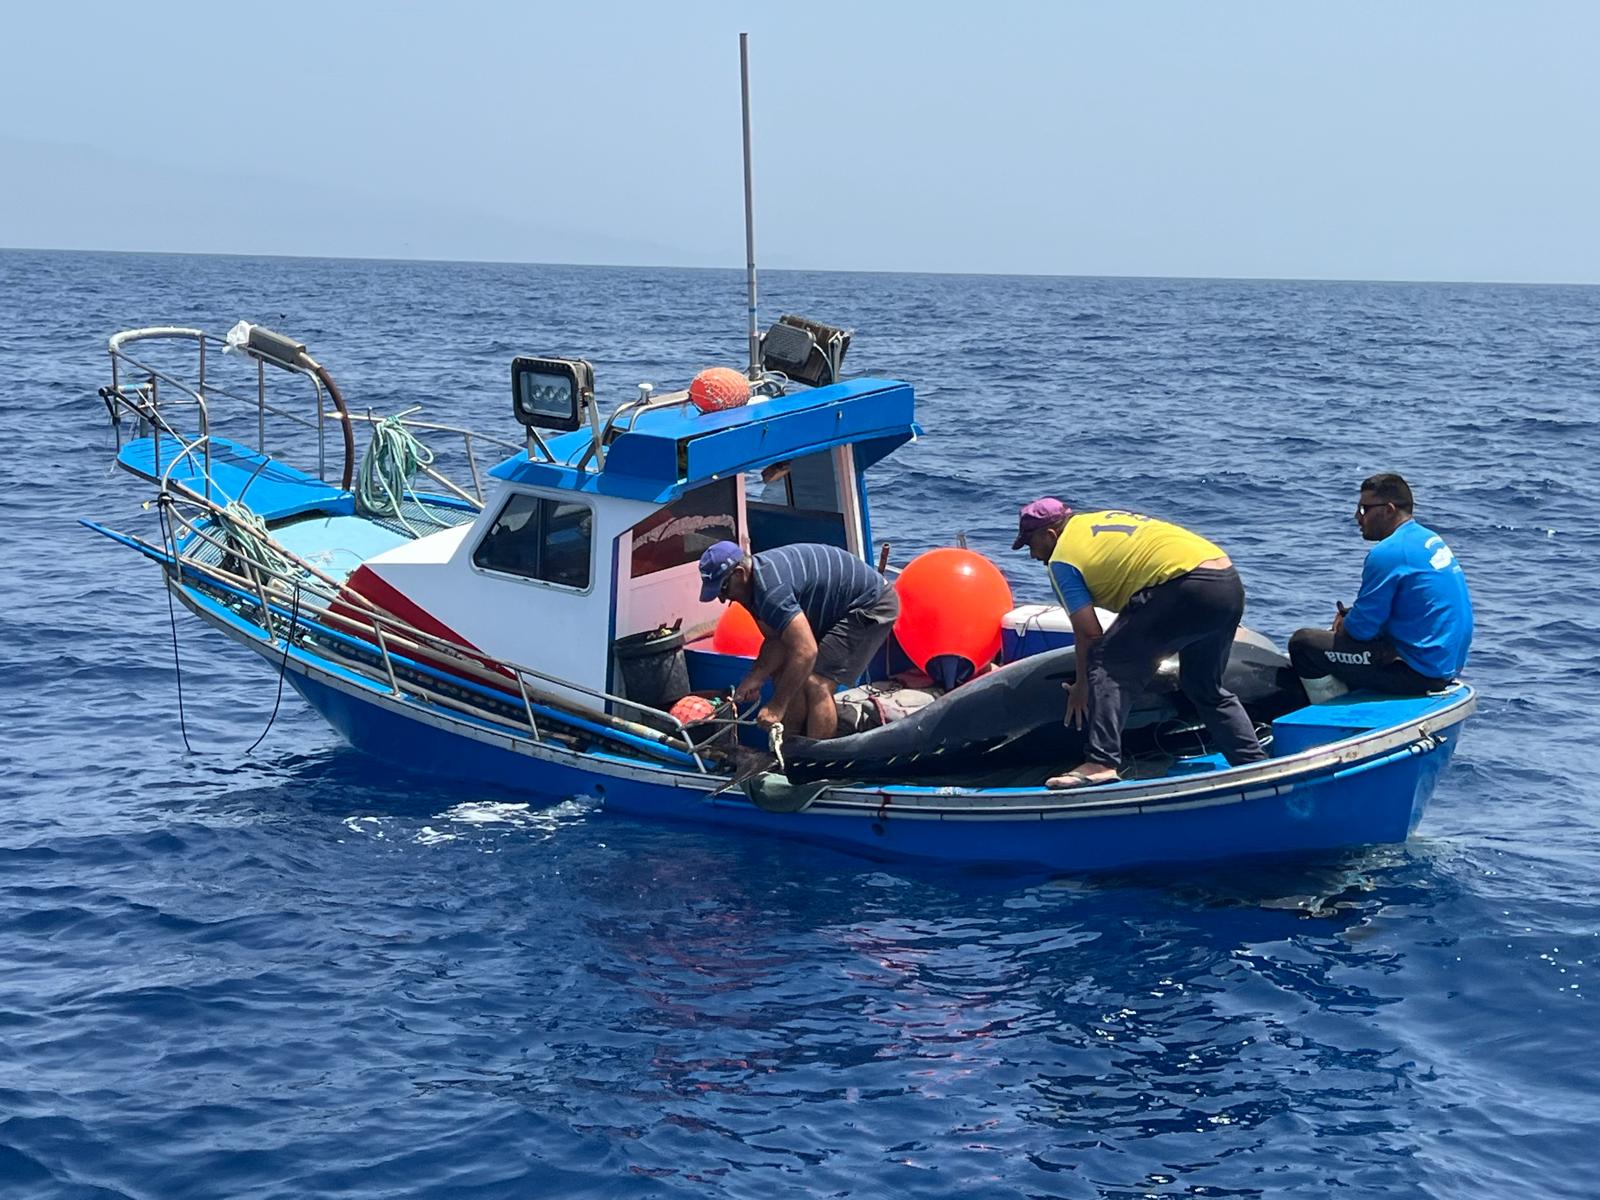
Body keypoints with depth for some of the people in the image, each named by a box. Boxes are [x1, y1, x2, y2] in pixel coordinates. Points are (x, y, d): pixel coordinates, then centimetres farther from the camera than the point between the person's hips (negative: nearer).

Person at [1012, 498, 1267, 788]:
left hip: (1190, 587, -9)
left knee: (1107, 664, -5)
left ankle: (1101, 763, -15)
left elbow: (1089, 633, 1)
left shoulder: (1062, 560, 3)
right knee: (1205, 687, 25)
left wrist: (1082, 687, 14)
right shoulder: (1104, 518, 27)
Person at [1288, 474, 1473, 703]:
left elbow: (1361, 629, -15)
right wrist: (1349, 614, 9)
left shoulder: (1388, 553, -18)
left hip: (1418, 670, -10)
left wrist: (1343, 624, 6)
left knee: (1302, 643, -8)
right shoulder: (1432, 540, 13)